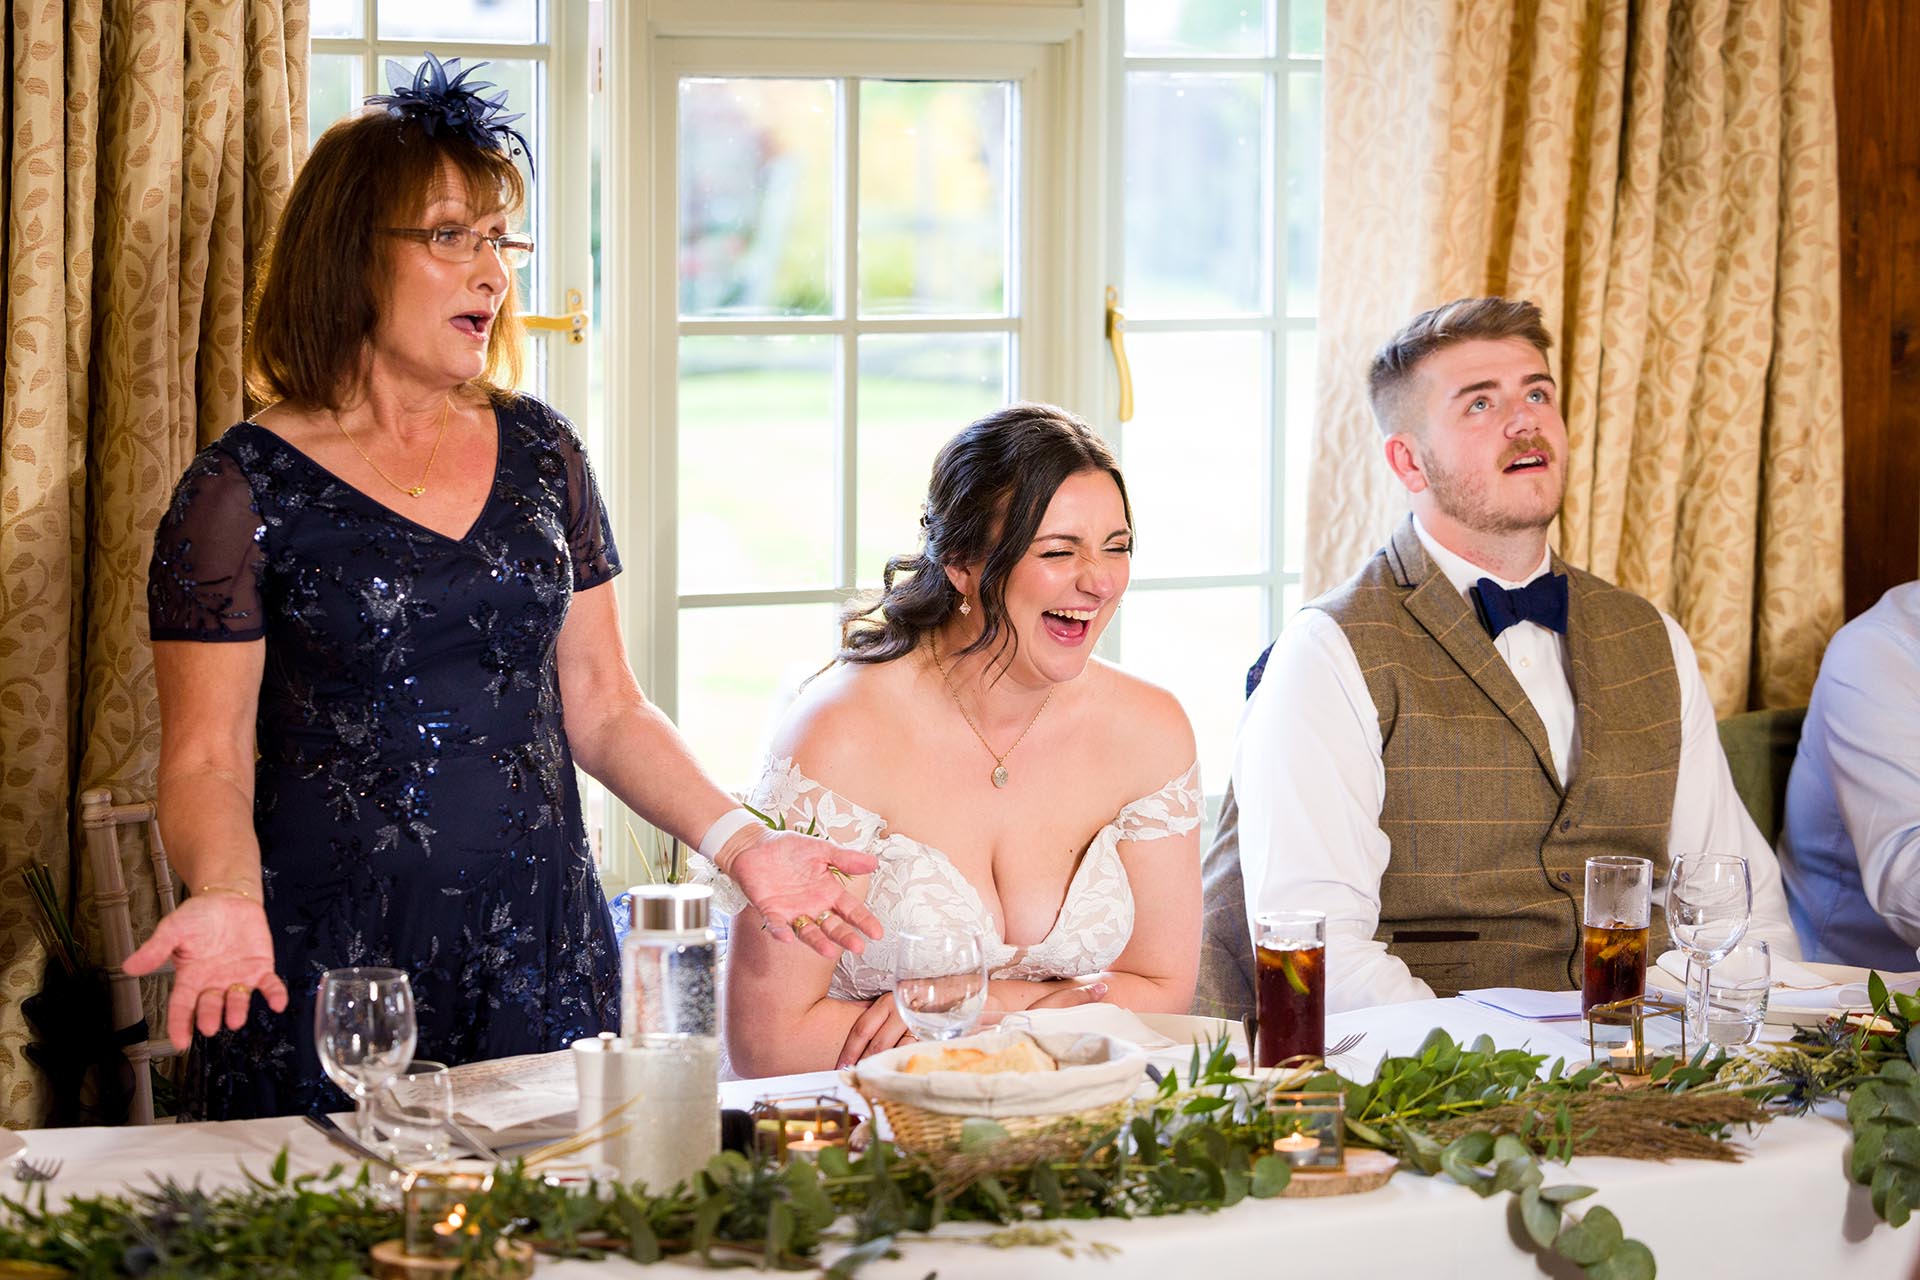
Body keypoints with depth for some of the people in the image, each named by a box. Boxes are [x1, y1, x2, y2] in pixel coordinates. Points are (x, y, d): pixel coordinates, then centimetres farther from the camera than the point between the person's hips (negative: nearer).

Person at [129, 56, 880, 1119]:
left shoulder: (538, 454, 9)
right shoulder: (244, 490, -4)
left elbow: (602, 709, 11)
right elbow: (207, 758, -6)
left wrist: (739, 843, -2)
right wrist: (224, 898, -25)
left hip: (541, 963, 4)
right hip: (324, 977, -4)